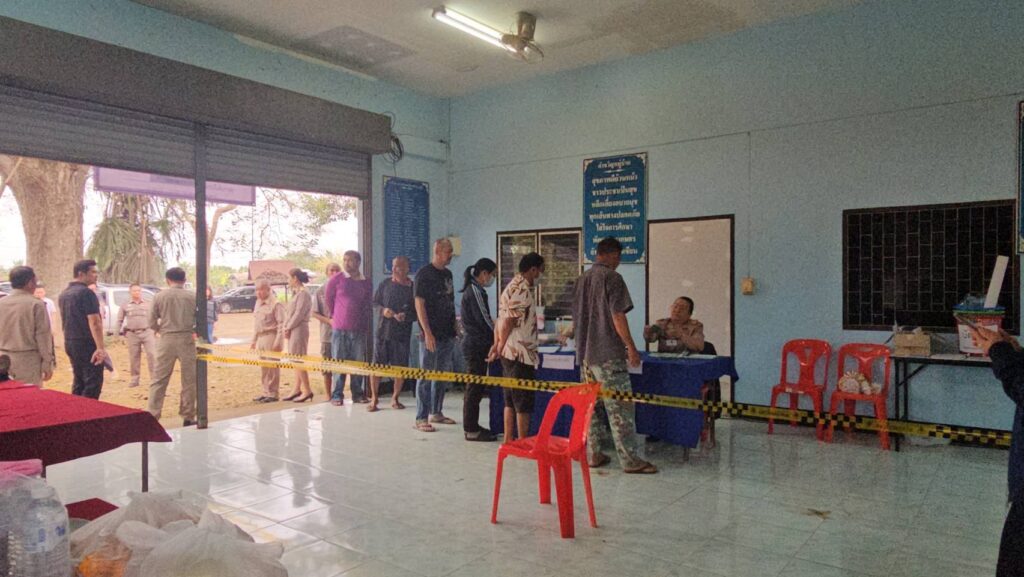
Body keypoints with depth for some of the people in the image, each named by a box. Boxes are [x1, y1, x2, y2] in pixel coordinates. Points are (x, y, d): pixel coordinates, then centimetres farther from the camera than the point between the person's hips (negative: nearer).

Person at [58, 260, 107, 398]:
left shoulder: (63, 294, 13)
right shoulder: (86, 292, -15)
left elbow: (65, 321, 21)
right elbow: (94, 322, -21)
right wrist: (100, 347, -24)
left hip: (70, 343, 9)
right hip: (87, 344, -9)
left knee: (78, 382, 16)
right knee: (93, 384, -4)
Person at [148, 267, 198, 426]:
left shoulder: (159, 296, 1)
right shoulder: (193, 297, 0)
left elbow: (152, 323, 3)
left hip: (166, 340, 0)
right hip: (187, 340, 0)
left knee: (159, 380, 7)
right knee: (189, 381, 7)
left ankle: (152, 415, 6)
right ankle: (188, 417, 11)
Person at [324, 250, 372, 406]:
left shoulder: (366, 283, 6)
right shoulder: (336, 279, -1)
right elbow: (328, 298, 9)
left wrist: (365, 323, 11)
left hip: (359, 329, 2)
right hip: (340, 328, -2)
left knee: (359, 362, 6)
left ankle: (358, 393, 16)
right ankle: (337, 395, 6)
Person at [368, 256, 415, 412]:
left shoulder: (413, 288, -2)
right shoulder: (385, 284, 4)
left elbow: (418, 313, 0)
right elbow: (375, 302, 12)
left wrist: (406, 316, -18)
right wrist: (383, 310, -7)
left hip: (402, 333, -1)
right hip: (383, 330, 1)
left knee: (400, 368, 4)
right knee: (376, 366, 1)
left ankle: (395, 398, 22)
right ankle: (373, 399, 14)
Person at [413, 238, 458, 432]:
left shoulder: (447, 274, 13)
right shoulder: (424, 274, -9)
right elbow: (419, 304, -14)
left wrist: (454, 325, 16)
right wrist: (427, 333, -20)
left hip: (447, 333, 8)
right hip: (431, 335, -8)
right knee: (426, 376, -3)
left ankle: (436, 412, 26)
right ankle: (421, 418, 4)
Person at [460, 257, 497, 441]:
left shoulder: (473, 290, 16)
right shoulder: (475, 291, -14)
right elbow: (483, 319, -16)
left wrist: (495, 336, 14)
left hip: (476, 345, 10)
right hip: (476, 345, -10)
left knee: (475, 387, 13)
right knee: (475, 388, -5)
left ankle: (472, 426, 20)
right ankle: (471, 430, 0)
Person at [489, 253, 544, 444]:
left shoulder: (512, 287, 15)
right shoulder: (522, 290, -16)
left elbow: (501, 321, 14)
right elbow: (507, 323, -19)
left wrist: (497, 345, 12)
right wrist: (501, 346, -6)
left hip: (509, 353, 10)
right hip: (521, 354, -10)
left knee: (511, 400, 14)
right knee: (524, 402, -2)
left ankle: (508, 440, 20)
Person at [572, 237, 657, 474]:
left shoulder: (582, 279, 14)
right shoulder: (612, 278, -10)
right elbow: (617, 316, -15)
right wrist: (631, 347, -11)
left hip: (585, 353, 8)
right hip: (608, 354, -8)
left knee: (592, 405, 12)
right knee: (620, 407, -5)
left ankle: (594, 454, 15)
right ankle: (631, 460, -2)